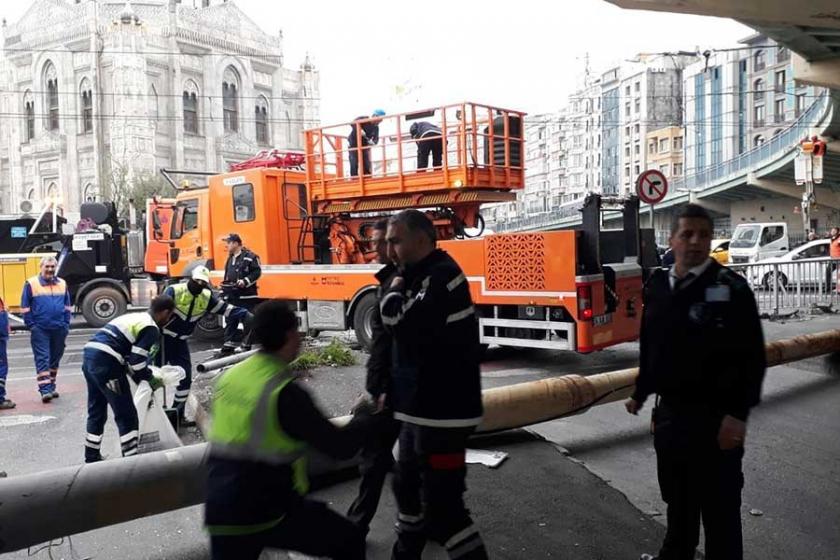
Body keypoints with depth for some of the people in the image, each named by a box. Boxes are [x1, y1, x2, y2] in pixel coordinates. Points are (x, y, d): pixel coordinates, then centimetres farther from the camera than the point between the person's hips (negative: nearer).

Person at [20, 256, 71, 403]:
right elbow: (25, 307, -1)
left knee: (55, 359, 12)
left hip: (59, 329, 4)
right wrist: (31, 325, -6)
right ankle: (45, 390, -9)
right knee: (42, 359, -7)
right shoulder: (31, 284, -3)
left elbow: (67, 306, 14)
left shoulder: (62, 284, 9)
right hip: (40, 329, -4)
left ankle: (51, 386, 24)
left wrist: (66, 324, 6)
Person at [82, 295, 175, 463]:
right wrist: (151, 380, 6)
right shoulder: (151, 329, -5)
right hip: (106, 364, -9)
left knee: (96, 412, 22)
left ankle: (91, 457, 33)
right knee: (127, 416, 1)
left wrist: (144, 376, 24)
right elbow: (136, 362, -12)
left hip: (90, 355, 9)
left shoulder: (133, 317, 23)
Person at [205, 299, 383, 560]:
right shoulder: (285, 393, -18)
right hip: (269, 512, -7)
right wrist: (367, 414, 5)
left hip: (221, 513, 7)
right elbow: (341, 447, -13)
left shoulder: (229, 377, 3)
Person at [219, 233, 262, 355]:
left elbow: (257, 272, -11)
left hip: (246, 296, -8)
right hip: (232, 297, 8)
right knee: (230, 322, 9)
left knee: (247, 321, -2)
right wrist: (224, 291, 20)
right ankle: (228, 347, 14)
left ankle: (246, 347, 6)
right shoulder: (230, 258, 19)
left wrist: (245, 281, -20)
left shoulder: (250, 257, -7)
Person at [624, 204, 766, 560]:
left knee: (719, 506, 5)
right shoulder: (657, 286, 6)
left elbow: (752, 357, -13)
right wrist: (641, 393, 20)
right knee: (677, 497, 21)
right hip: (669, 411, 6)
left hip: (714, 416, -6)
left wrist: (738, 414, -18)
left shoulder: (731, 288, -10)